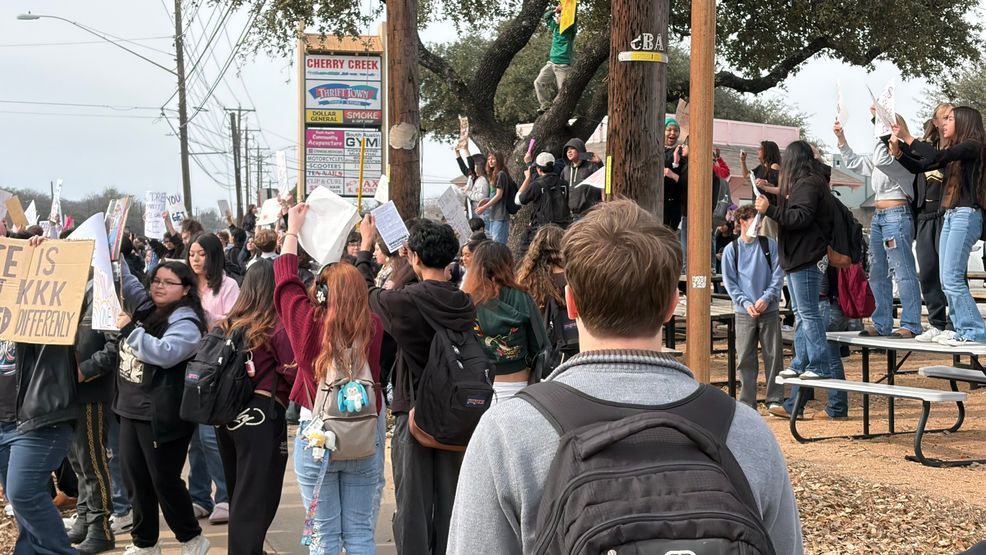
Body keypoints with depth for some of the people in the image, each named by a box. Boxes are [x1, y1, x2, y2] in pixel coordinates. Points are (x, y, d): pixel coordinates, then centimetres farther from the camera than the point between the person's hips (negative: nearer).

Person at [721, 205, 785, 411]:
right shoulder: (731, 250, 3)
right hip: (744, 312, 0)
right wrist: (745, 303, -10)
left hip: (769, 310, 0)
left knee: (773, 356, 2)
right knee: (745, 359, 2)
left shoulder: (770, 245, 3)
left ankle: (775, 400, 10)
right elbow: (729, 281, 2)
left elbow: (778, 275, 1)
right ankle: (747, 402, 10)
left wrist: (766, 298, -12)